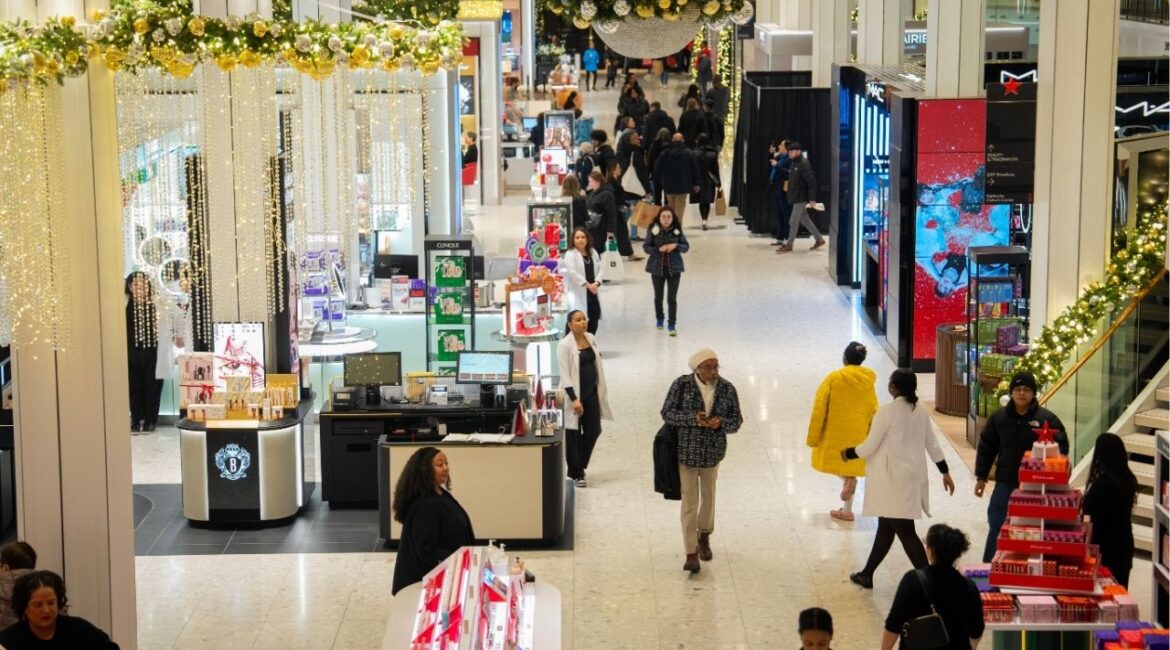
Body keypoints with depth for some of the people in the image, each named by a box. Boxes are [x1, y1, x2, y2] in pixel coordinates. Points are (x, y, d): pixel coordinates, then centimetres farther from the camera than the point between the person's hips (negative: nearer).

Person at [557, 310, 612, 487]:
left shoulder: (590, 339, 7)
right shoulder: (564, 345, -13)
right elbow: (565, 374, -16)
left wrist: (601, 391, 16)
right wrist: (574, 399, -21)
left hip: (592, 391, 6)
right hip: (574, 393, -6)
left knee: (594, 431, 7)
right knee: (573, 434, 2)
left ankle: (580, 466, 27)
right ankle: (575, 474, 12)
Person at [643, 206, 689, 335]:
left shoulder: (677, 230, -5)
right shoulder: (653, 230, -9)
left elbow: (686, 246, -1)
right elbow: (646, 246, -6)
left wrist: (676, 246, -21)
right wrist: (659, 249, -22)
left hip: (674, 268, 0)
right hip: (657, 268, 0)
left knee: (672, 298, -6)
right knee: (658, 296, 16)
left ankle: (672, 324, 1)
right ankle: (659, 319, 38)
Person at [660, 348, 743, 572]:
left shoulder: (727, 389, -5)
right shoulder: (682, 385, -11)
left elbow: (736, 419, 1)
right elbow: (667, 413, -10)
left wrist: (721, 423, -22)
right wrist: (692, 418, -25)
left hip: (713, 452, 3)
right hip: (686, 451, -3)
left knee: (708, 496, 21)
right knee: (689, 502, -3)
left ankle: (704, 537, 45)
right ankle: (691, 553, 1)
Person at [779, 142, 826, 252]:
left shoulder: (803, 164, -19)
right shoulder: (793, 162, 10)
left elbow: (812, 181, -21)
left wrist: (812, 198, -22)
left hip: (801, 197, -10)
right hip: (795, 197, 10)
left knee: (793, 221, -4)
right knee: (804, 219, 16)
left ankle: (789, 245, 5)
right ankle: (819, 239, 26)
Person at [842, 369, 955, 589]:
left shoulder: (887, 412, -15)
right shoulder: (921, 412, 5)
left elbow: (869, 447, -12)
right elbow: (932, 445, 11)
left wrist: (848, 453, 6)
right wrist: (945, 472, 21)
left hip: (893, 479, -8)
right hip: (912, 478, 8)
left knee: (905, 532, -6)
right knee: (886, 527, 18)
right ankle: (867, 574, 28)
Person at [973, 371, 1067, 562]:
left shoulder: (1047, 418, -7)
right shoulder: (999, 417, 2)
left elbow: (1061, 448, -6)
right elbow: (986, 448, 9)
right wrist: (981, 477, 8)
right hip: (1005, 484, 2)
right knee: (997, 528, 5)